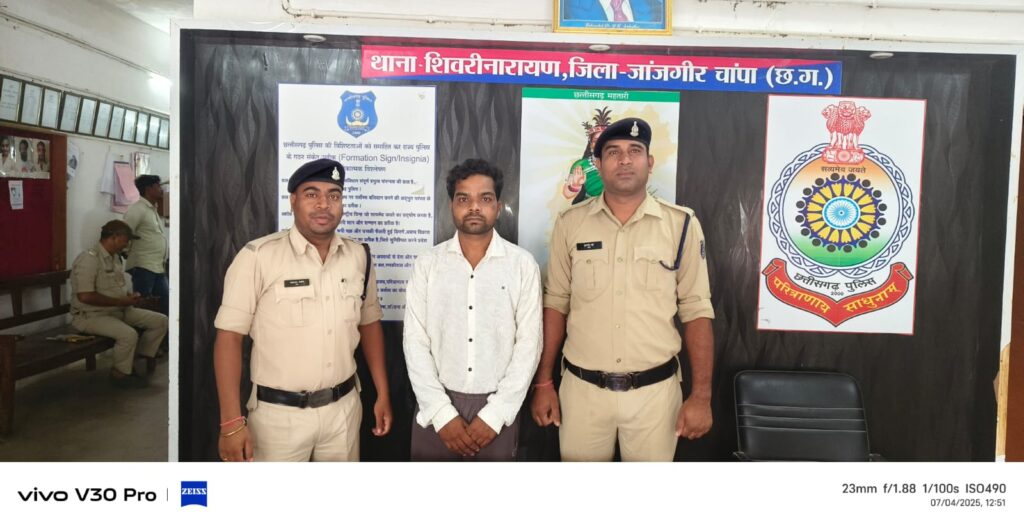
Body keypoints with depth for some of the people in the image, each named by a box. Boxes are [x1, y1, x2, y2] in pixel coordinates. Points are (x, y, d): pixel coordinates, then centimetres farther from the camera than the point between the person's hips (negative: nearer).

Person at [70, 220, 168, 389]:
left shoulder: (116, 258, 10)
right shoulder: (89, 259, -18)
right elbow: (85, 296, -27)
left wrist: (129, 297, 1)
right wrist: (121, 301, -22)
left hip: (119, 311, 9)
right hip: (91, 316, -9)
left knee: (160, 321, -2)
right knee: (129, 335, -33)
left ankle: (136, 360, 4)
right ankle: (120, 374, -8)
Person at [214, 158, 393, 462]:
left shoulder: (359, 256, 1)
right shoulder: (258, 256, -13)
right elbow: (229, 337, -12)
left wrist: (382, 394, 10)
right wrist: (232, 422, -15)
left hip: (344, 409, 4)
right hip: (279, 414, -4)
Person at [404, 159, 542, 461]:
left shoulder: (523, 265, -3)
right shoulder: (427, 264, -1)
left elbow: (528, 343, -4)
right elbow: (415, 342, -3)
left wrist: (495, 414, -10)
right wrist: (443, 413, -9)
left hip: (497, 406, -1)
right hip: (437, 405, 1)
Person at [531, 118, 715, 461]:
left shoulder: (681, 225, -3)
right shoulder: (570, 223, 0)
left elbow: (697, 312, -1)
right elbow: (555, 305, 5)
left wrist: (701, 395, -5)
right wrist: (543, 383, 3)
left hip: (654, 390, 0)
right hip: (582, 389, 1)